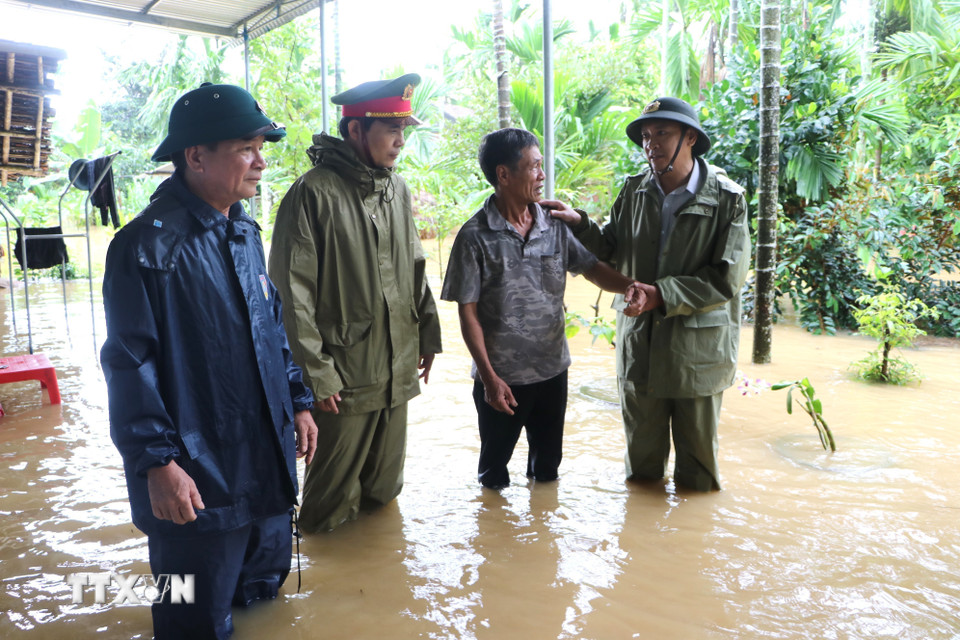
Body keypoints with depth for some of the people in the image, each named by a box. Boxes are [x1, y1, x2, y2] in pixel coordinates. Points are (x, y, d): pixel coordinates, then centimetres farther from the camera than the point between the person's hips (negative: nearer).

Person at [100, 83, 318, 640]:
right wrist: (157, 463, -17)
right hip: (197, 479, -7)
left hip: (269, 462, 8)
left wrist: (299, 402, 14)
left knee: (264, 588, 24)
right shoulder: (147, 245, -17)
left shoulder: (246, 232, 8)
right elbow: (129, 364, -17)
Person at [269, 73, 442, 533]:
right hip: (344, 378, -6)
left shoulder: (397, 188, 9)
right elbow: (292, 294, -14)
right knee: (332, 498, 9)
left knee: (384, 486, 20)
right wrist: (317, 374, -15)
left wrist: (427, 334, 15)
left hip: (397, 371, 6)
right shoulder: (314, 193, -13)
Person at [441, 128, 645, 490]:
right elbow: (468, 313, -12)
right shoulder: (475, 236, -13)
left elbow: (591, 267, 6)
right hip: (501, 378, -4)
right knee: (494, 469, 17)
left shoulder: (555, 228, 0)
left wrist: (628, 286, -16)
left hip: (552, 369, 4)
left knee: (548, 465, 22)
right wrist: (489, 377, -15)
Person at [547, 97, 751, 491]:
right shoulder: (633, 191, 1)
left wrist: (664, 295, -22)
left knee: (697, 448, 16)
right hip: (639, 342, 3)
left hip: (698, 345, -3)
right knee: (640, 448, 19)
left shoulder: (726, 199, -11)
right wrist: (579, 224, -9)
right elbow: (611, 251, 8)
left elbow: (728, 278, -15)